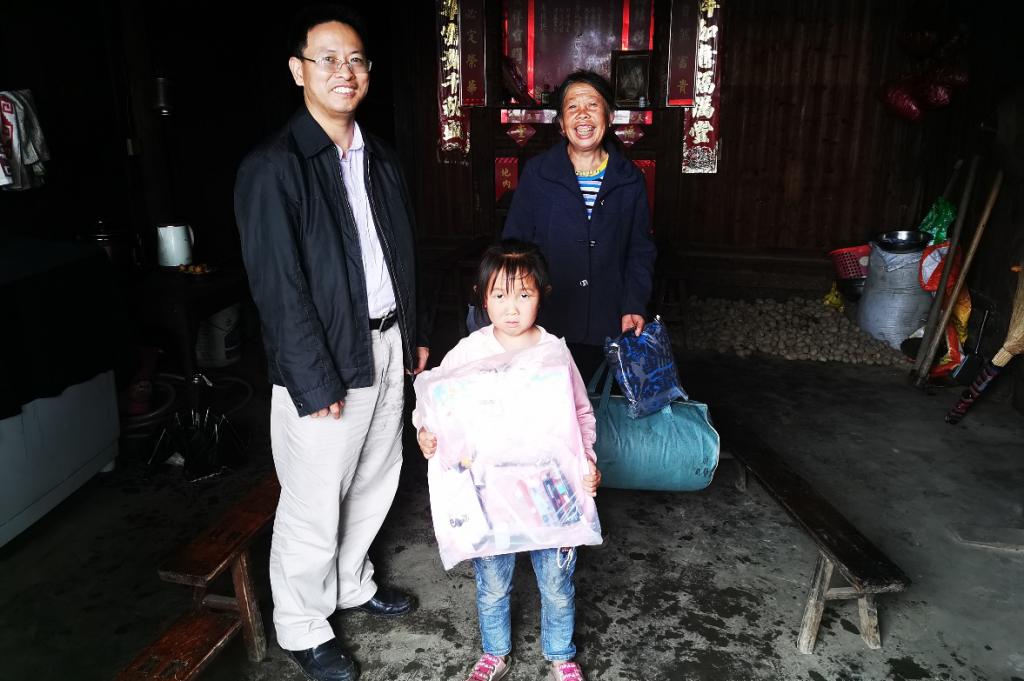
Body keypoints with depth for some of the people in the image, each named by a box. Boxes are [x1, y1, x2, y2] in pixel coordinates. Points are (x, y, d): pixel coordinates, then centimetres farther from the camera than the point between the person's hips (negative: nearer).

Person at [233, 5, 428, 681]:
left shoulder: (382, 159, 9)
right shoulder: (272, 168, -14)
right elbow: (278, 288, -17)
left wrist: (414, 335, 15)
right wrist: (316, 382, -17)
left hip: (387, 345, 7)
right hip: (324, 361, -7)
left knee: (376, 479, 19)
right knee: (315, 503, 5)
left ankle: (352, 584, 42)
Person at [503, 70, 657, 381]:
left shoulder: (629, 180, 4)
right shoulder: (536, 173, -2)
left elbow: (641, 250, 8)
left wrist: (634, 306, -5)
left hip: (608, 326, 2)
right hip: (547, 324, -1)